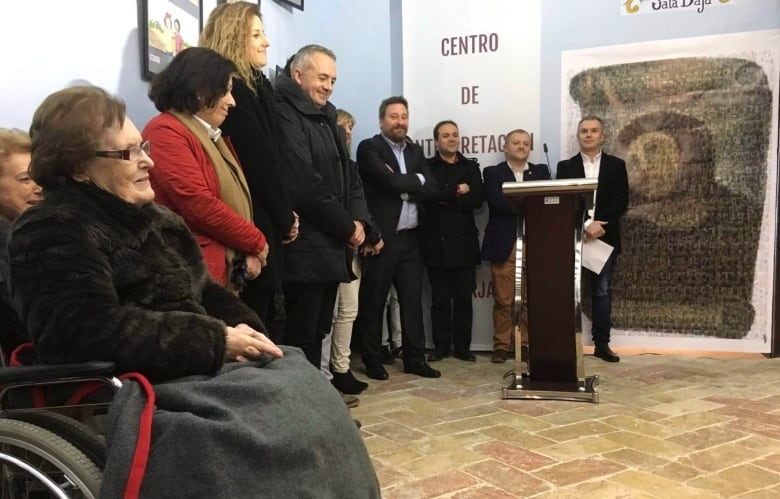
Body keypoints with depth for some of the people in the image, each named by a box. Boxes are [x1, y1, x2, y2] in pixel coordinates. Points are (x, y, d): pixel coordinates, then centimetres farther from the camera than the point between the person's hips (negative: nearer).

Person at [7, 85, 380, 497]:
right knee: (284, 421, -21)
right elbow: (96, 334, -24)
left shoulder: (150, 216, 17)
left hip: (197, 366, 8)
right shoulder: (53, 235, -10)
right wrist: (217, 342, -22)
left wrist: (244, 328, -4)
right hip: (147, 388, -8)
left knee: (312, 399, -7)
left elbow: (202, 292, 18)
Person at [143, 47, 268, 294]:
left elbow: (235, 198, 17)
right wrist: (256, 242, -9)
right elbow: (198, 204, -20)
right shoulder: (165, 132, -12)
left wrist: (248, 250, 0)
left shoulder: (211, 136, 18)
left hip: (226, 266, 9)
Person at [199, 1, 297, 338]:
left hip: (259, 220, 9)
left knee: (264, 316, 14)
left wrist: (284, 214, 5)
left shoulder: (251, 86, 15)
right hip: (254, 223, -9)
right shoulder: (235, 91, -13)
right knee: (257, 324, 0)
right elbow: (260, 163, -15)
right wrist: (286, 219, -6)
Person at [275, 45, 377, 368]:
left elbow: (349, 177, 18)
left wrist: (359, 220, 0)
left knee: (317, 333, 15)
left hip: (331, 247, 9)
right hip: (304, 250, -9)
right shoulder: (285, 116, -11)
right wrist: (347, 227, -10)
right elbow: (306, 186, -19)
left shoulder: (329, 120, 19)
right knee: (301, 337, -2)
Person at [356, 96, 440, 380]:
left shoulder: (415, 151, 15)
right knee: (373, 302, 4)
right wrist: (415, 180, -3)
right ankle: (373, 362, 15)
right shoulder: (369, 148, -4)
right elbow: (390, 182, -19)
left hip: (410, 237, 6)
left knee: (412, 300, 10)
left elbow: (430, 189, 3)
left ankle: (414, 359, 19)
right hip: (381, 237, -6)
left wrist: (401, 184, -10)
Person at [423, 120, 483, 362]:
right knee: (440, 299, 5)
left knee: (464, 298, 5)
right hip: (436, 243, -1)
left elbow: (476, 200, -5)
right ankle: (441, 346, 14)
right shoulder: (427, 166, 5)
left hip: (464, 242, 1)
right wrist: (457, 192, -12)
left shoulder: (471, 167, 10)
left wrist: (444, 198, -12)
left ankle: (463, 347, 15)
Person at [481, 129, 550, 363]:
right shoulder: (492, 173, 7)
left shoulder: (541, 172, 16)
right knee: (503, 299, 0)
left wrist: (516, 204, -15)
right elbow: (497, 201, -10)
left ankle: (525, 344, 14)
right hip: (504, 245, -2)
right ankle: (501, 345, 10)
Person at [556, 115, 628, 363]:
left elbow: (621, 203, -1)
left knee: (602, 291, 6)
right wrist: (585, 225, -17)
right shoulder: (566, 166, 6)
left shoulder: (616, 165, 7)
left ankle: (602, 344, 12)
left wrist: (599, 225, -14)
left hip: (605, 239, 1)